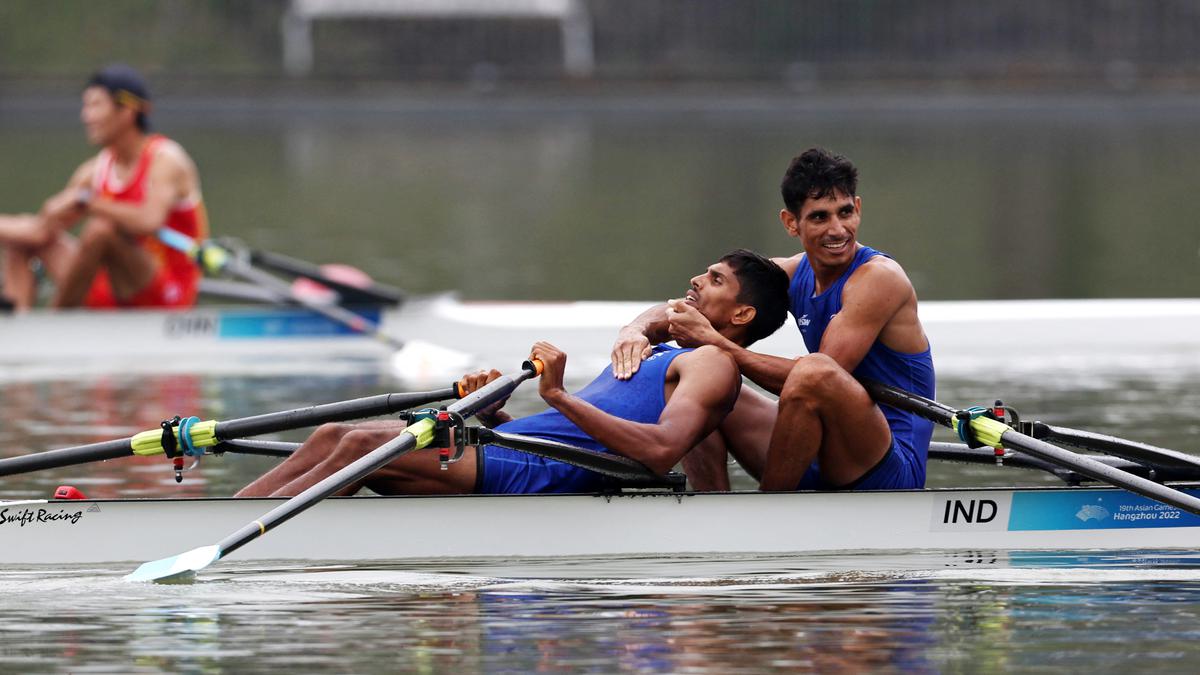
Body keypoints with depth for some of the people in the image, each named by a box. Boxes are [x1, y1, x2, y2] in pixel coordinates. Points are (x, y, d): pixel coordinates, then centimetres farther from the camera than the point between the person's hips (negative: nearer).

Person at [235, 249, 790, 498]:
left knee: (362, 447, -21)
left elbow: (661, 450, -21)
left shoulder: (712, 364, 1)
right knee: (334, 437, -2)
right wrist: (492, 412, 12)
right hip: (513, 447, 10)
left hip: (532, 478, -10)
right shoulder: (661, 356, 32)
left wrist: (560, 397, -25)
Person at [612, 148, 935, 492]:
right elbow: (679, 314, 12)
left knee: (814, 371, -34)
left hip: (891, 470, -7)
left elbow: (815, 379, -23)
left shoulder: (879, 277, -14)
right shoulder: (791, 275, 8)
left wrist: (717, 343, -21)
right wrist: (637, 330, -11)